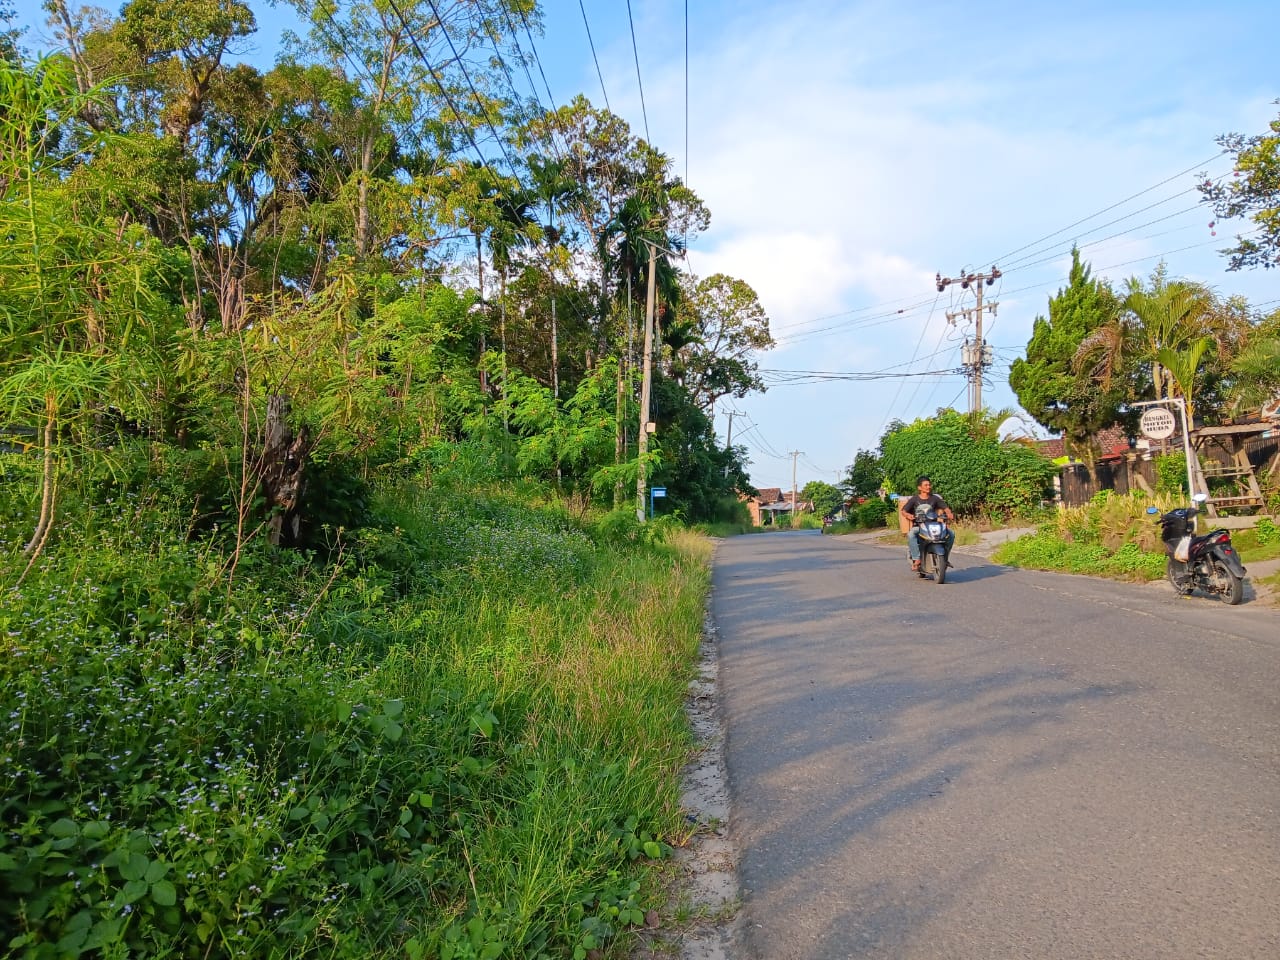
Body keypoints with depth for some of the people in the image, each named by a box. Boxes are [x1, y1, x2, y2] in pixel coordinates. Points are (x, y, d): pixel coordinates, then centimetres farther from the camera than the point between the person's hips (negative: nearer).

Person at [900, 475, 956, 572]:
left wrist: (950, 514, -15)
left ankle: (944, 557, -4)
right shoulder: (914, 499, 4)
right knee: (911, 534, -37)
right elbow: (903, 511, -2)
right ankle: (916, 559, -36)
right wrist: (908, 515, -25)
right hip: (918, 526, -3)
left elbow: (945, 508, 8)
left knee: (951, 533, -18)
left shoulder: (935, 498, 12)